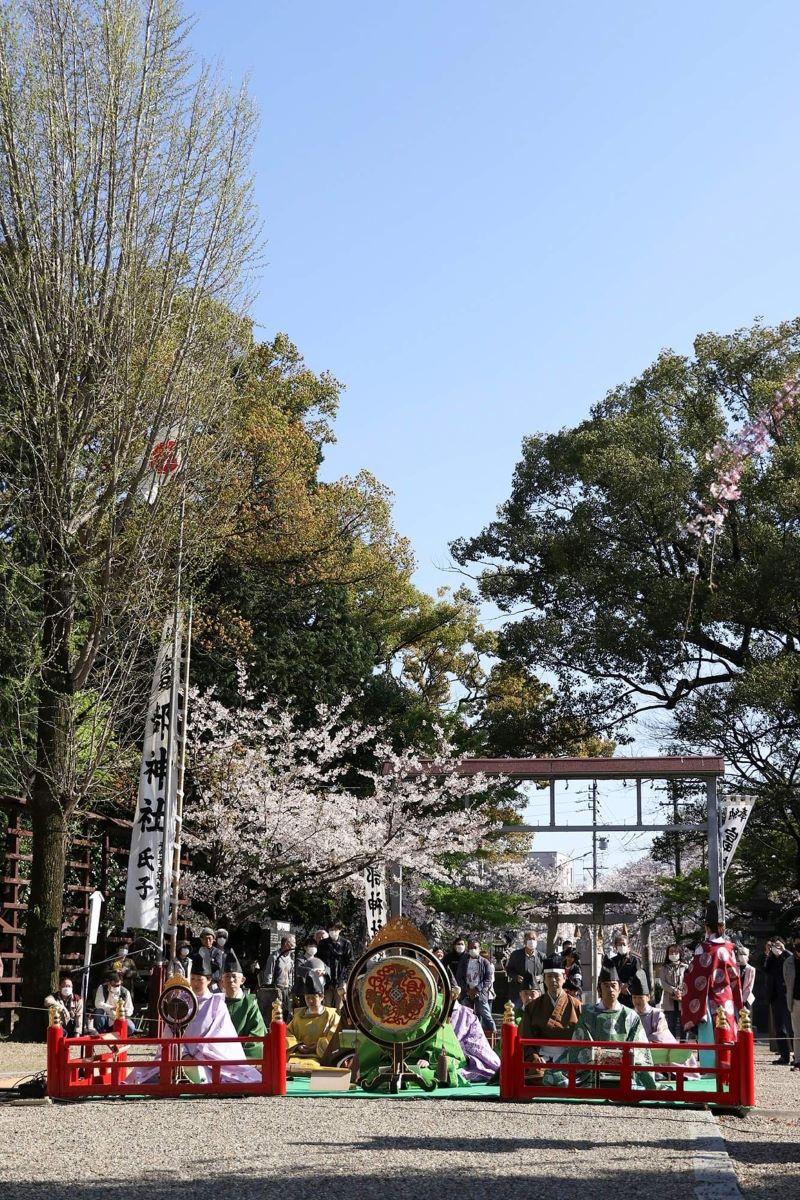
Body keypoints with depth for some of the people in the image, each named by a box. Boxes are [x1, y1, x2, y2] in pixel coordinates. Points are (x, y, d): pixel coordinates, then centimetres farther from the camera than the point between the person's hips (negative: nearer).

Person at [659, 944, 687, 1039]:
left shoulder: (684, 967, 9)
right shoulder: (664, 968, 13)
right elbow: (663, 983, 1)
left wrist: (681, 994, -15)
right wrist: (674, 991, -14)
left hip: (681, 1001, -1)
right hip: (669, 1001, 1)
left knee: (680, 1025, -5)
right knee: (670, 1025, -1)